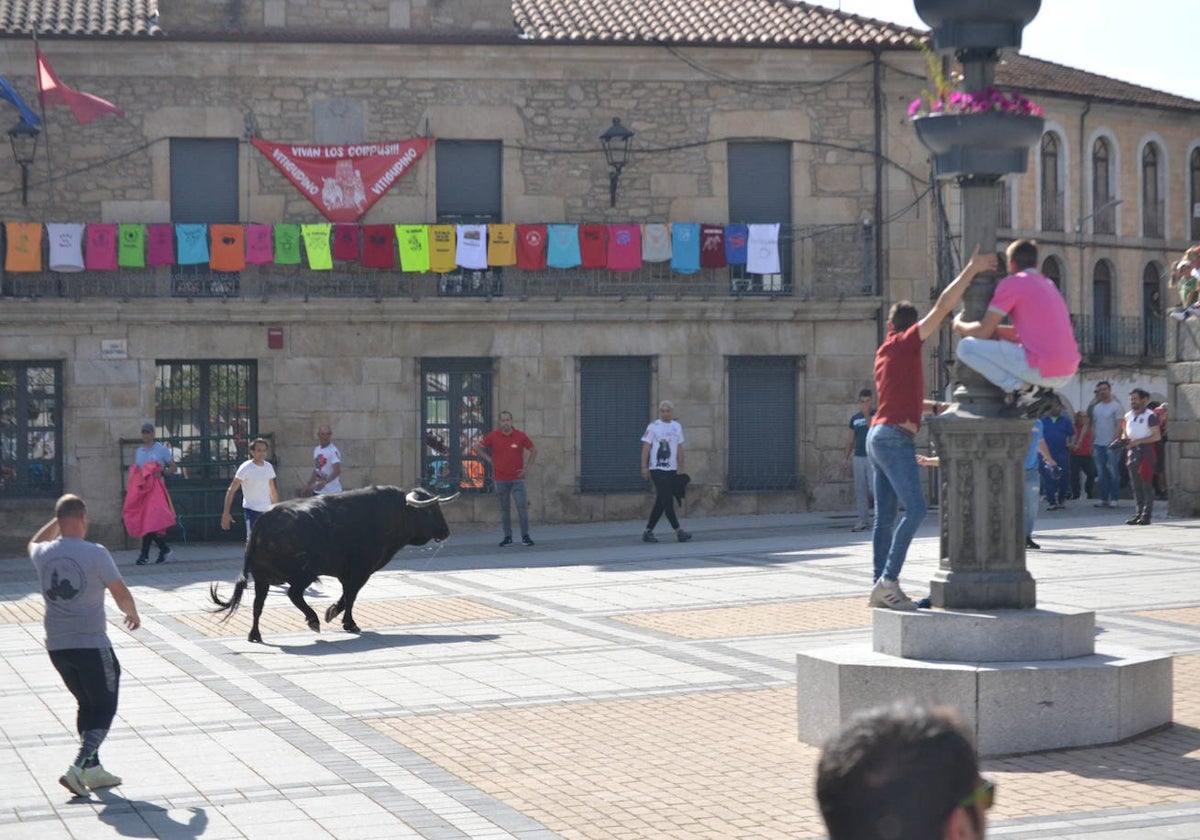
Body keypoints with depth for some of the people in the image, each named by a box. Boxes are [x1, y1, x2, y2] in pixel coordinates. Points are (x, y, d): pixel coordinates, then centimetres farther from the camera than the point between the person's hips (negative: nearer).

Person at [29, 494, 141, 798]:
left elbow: (35, 543, 29)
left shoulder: (43, 554, 2)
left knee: (87, 705, 20)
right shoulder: (95, 553, -14)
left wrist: (57, 521, 26)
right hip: (91, 645, -6)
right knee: (104, 709, 4)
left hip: (56, 646, 6)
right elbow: (122, 595, -11)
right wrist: (133, 614, 8)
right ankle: (78, 768, -11)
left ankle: (93, 770, 21)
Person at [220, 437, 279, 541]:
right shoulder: (245, 468, -12)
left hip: (267, 510, 6)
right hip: (251, 510, -6)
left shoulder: (268, 467, 7)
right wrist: (226, 513, -20)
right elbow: (231, 491, -13)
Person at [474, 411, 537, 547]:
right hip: (500, 479, 1)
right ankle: (507, 537, 13)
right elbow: (477, 448, 10)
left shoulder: (520, 436, -3)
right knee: (504, 509, 6)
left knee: (522, 507, -7)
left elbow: (534, 450, 9)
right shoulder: (493, 436, -2)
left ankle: (525, 536, -1)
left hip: (517, 478, -1)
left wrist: (527, 467, 2)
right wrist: (490, 460, 3)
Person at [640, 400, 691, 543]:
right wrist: (644, 467, -12)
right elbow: (646, 447, -5)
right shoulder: (653, 427, -3)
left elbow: (679, 449, 15)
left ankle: (648, 532, 14)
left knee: (661, 502, 7)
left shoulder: (677, 427, 12)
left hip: (671, 469, 6)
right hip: (657, 469, -6)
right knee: (667, 501, -11)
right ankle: (678, 531, -14)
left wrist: (681, 469, 12)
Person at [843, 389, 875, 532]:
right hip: (858, 457, 5)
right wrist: (846, 457, 13)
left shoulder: (876, 414, 1)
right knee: (860, 490, 2)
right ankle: (863, 520, 4)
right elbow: (851, 439, 18)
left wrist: (866, 414, -15)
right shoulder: (855, 418, 15)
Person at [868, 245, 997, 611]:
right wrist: (971, 270, -12)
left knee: (885, 515, 7)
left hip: (880, 434, 9)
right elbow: (943, 306, -13)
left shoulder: (884, 353, 21)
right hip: (896, 438, -9)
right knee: (915, 508, -16)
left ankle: (882, 588, 6)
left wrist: (937, 407, 21)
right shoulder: (906, 343, -4)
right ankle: (888, 581, -21)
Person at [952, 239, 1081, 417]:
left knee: (967, 346, -2)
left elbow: (983, 332, -4)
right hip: (1067, 373, 8)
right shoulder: (1048, 284, 22)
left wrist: (960, 325, 16)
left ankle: (1023, 389, -11)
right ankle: (1040, 390, 9)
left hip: (1041, 369, -8)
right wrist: (994, 328, 33)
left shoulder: (1012, 283, -3)